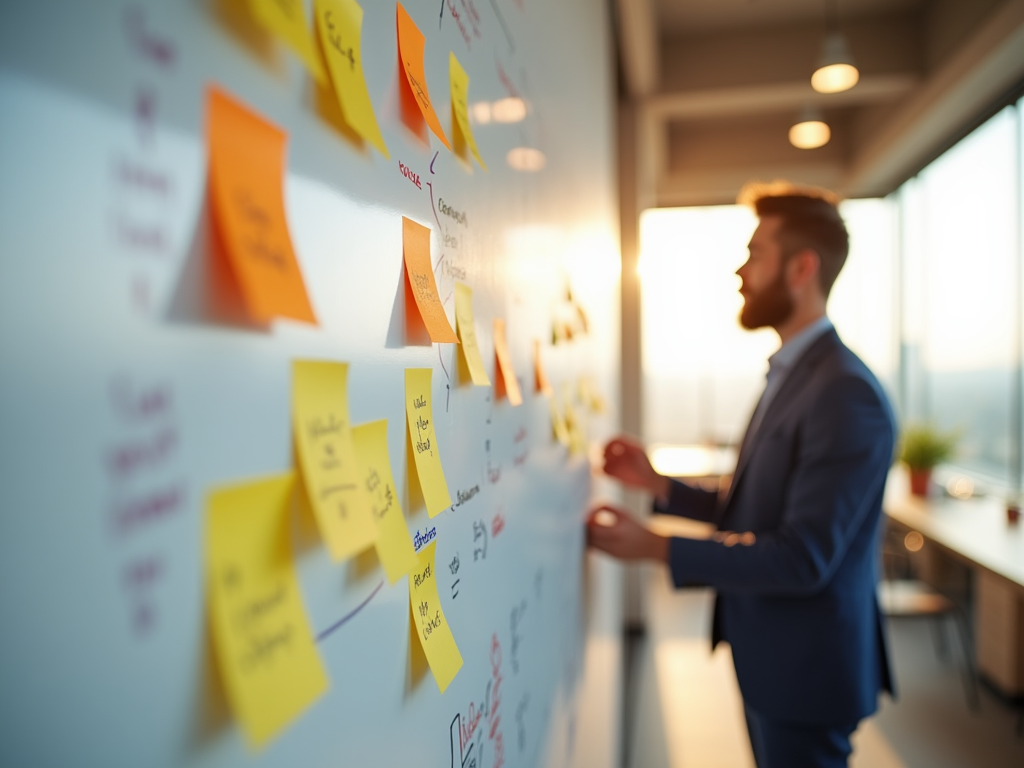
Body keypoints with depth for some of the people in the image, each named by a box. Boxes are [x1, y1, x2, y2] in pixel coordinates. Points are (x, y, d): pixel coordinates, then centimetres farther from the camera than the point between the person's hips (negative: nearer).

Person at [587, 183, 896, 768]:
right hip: (769, 655, 9)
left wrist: (656, 548, -23)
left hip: (805, 667, -8)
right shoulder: (790, 375, 7)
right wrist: (658, 484, 0)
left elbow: (802, 557, -26)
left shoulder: (848, 395, -24)